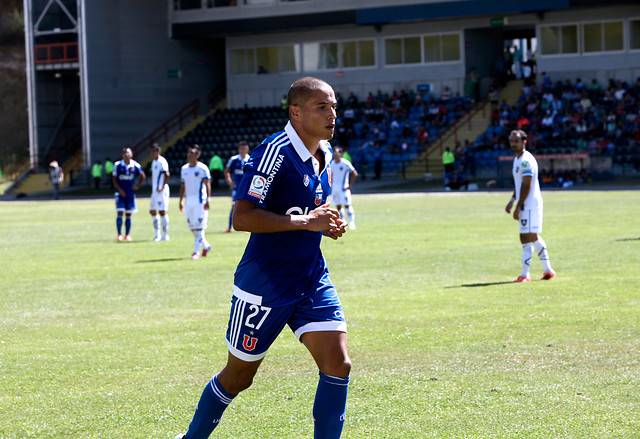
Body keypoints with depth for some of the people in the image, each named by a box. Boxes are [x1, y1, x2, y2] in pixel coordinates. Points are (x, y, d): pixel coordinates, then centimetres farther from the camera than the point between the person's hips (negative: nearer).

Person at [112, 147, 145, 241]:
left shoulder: (135, 165, -1)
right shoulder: (117, 165, -4)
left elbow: (142, 176, 13)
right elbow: (114, 178, -1)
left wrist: (137, 185, 1)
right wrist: (119, 189, -12)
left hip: (131, 193, 2)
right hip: (120, 193, -2)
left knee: (128, 215, 4)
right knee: (120, 213, -8)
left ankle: (127, 235, 11)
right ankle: (119, 234, -3)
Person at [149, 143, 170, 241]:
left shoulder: (162, 162, -13)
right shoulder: (154, 162, 17)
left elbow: (166, 174, -23)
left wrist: (162, 187, -25)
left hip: (161, 191, -10)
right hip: (154, 191, 10)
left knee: (162, 211, -8)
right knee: (152, 211, 12)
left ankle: (165, 235, -5)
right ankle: (157, 234, 19)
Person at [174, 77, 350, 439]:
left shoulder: (325, 154, 8)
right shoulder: (275, 152, -19)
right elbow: (242, 218, -25)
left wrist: (327, 225, 3)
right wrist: (305, 222, -28)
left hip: (313, 282, 7)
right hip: (264, 285, -7)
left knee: (338, 364, -10)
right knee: (238, 377, 8)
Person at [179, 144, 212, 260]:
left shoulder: (202, 168, -5)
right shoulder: (184, 169, 13)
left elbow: (207, 185, -9)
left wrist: (207, 200, -17)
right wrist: (181, 201, 14)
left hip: (200, 201, -7)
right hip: (188, 201, 7)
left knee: (199, 227, -10)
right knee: (192, 227, 9)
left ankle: (196, 252, -9)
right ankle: (206, 246, 25)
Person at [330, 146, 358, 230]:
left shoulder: (345, 163, -11)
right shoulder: (332, 163, 9)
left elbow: (355, 174, -9)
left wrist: (349, 186, -12)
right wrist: (331, 185, 13)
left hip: (343, 187, -6)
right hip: (335, 188, 6)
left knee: (347, 205, -8)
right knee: (338, 206, 7)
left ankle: (351, 222, -3)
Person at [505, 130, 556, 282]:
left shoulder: (526, 160, -16)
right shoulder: (517, 159, 16)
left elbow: (526, 186, -20)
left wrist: (518, 207, -21)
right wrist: (512, 200, 20)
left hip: (529, 205, -11)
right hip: (527, 205, 11)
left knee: (526, 239, -10)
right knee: (534, 238, 17)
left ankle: (525, 274, -10)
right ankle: (548, 269, 23)